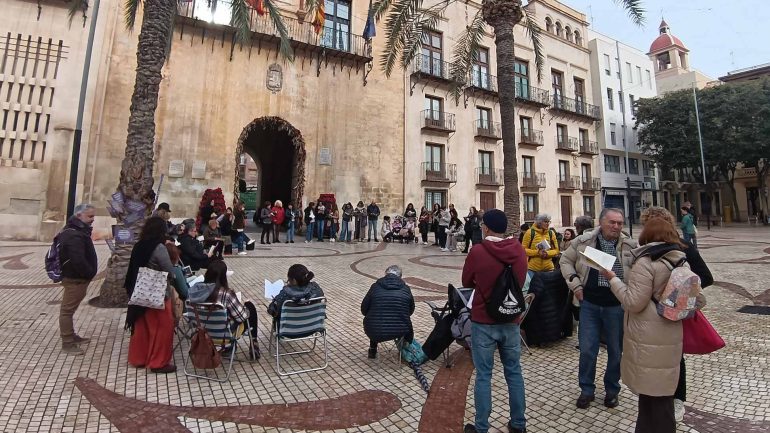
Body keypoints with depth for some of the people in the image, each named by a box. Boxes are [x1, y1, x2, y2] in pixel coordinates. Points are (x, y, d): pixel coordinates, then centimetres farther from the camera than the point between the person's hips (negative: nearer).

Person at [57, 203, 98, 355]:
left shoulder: (77, 230, 12)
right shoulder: (74, 235, -23)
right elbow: (78, 260, -30)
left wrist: (88, 273, 15)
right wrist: (90, 273, -16)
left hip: (75, 276, 11)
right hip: (75, 278, -11)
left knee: (69, 309, 20)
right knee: (67, 310, -1)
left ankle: (71, 336, 34)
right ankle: (67, 343, 7)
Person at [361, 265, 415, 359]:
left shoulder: (375, 287, 1)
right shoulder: (406, 289, 4)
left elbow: (364, 310, 5)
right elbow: (411, 311, 15)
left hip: (375, 332, 0)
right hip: (399, 332, 0)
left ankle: (372, 350, 34)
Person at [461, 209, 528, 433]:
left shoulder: (477, 251, -16)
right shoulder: (519, 250, -4)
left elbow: (466, 282, -1)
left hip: (483, 322, -4)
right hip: (511, 321, 4)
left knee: (483, 375, 7)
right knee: (514, 372, 17)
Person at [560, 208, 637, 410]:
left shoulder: (630, 246, -4)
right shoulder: (583, 241, -5)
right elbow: (566, 260, 6)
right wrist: (575, 284, -2)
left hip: (617, 306, 1)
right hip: (589, 304, 0)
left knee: (616, 351, 15)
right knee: (587, 349, 7)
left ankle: (612, 390, 37)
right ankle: (586, 390, 26)